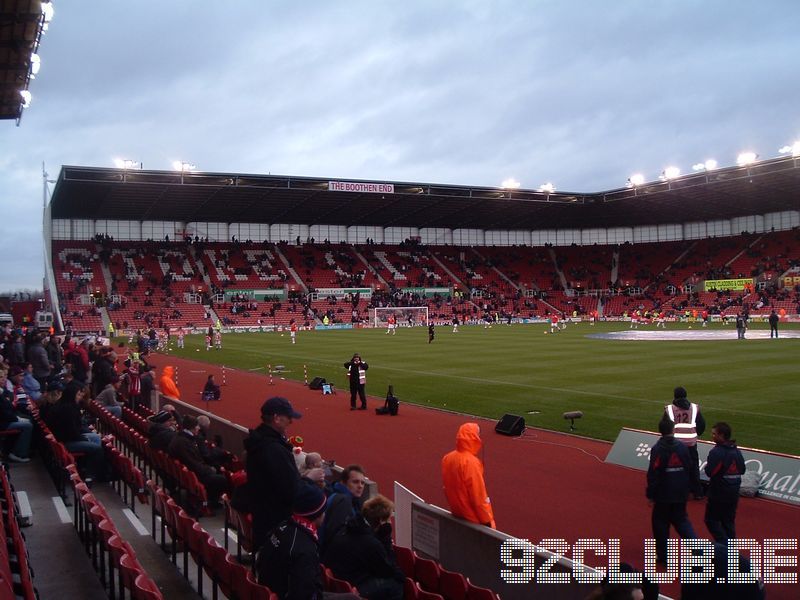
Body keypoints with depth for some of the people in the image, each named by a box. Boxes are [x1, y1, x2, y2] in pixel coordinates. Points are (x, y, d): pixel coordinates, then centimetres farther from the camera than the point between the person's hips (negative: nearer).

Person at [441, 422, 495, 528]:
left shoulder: (447, 458, -1)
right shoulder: (471, 462, -24)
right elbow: (478, 496, -20)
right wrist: (488, 520, -11)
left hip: (457, 513, 8)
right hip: (474, 519, -8)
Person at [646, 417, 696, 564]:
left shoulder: (657, 449, -13)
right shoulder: (682, 447, 0)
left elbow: (653, 473, -14)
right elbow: (690, 469, 7)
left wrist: (650, 494, -8)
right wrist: (689, 489, 20)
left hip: (663, 494, -4)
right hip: (680, 494, 4)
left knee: (660, 522, 9)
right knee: (681, 520, 17)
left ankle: (662, 554, 13)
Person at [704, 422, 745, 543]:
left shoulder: (716, 452, -20)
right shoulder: (737, 451, 5)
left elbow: (709, 472, -23)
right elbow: (741, 470, 13)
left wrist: (706, 466, -4)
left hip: (718, 493, -7)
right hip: (734, 492, 7)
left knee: (712, 519, 4)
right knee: (729, 521, 15)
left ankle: (723, 543, -7)